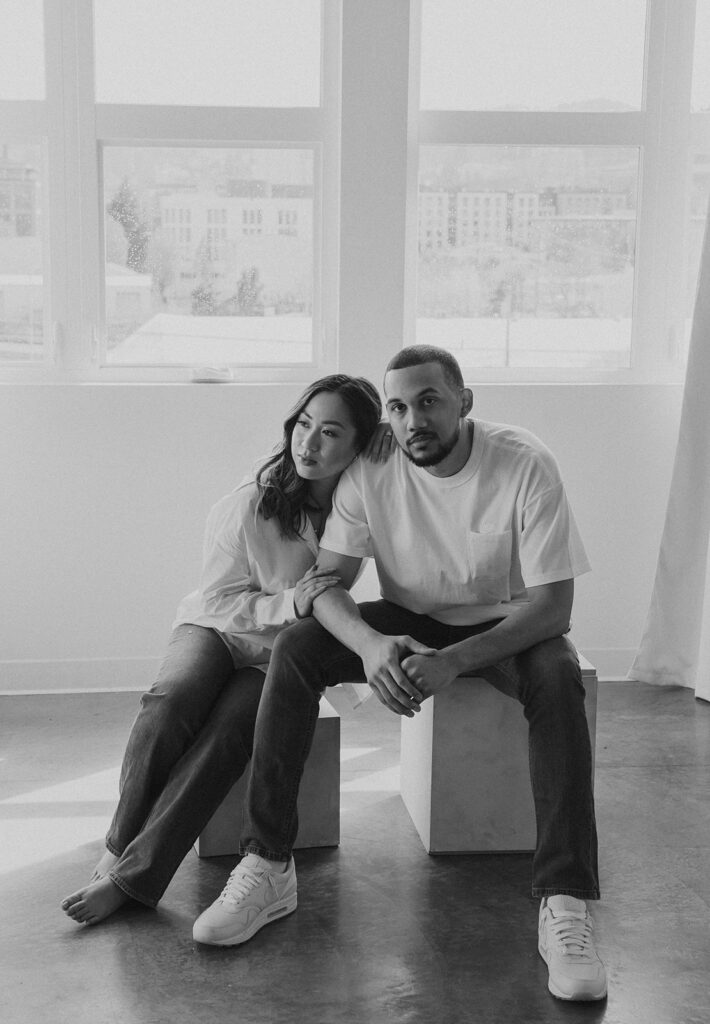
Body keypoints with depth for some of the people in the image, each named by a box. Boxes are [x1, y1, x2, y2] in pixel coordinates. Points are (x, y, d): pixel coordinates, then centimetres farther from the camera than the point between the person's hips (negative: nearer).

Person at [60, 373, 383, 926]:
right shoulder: (251, 502, -13)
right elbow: (217, 599, -7)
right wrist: (288, 604, -22)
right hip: (216, 629, 1)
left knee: (228, 731, -28)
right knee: (170, 700, -30)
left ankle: (130, 878, -23)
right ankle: (118, 850, -15)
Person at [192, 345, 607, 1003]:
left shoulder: (525, 465, -22)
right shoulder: (370, 472, -14)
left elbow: (553, 603, -24)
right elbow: (328, 584, -13)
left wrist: (453, 661, -38)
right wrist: (369, 643, -37)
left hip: (505, 625, -2)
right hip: (407, 622, 3)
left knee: (558, 676, -36)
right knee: (294, 649, -22)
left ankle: (563, 906, -33)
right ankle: (267, 868, -18)